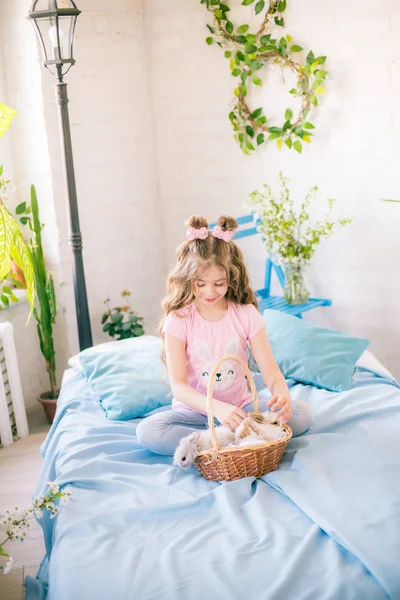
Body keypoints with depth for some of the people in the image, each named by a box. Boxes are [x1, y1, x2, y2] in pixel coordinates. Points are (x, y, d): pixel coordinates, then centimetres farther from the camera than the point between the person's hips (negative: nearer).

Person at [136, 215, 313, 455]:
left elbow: (270, 371, -9)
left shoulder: (246, 314, -5)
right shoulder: (179, 319, -10)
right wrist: (217, 408, -36)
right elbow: (178, 385, -17)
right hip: (195, 411, -2)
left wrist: (282, 394, -34)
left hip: (241, 407, 2)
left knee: (302, 413, -20)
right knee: (148, 431, -31)